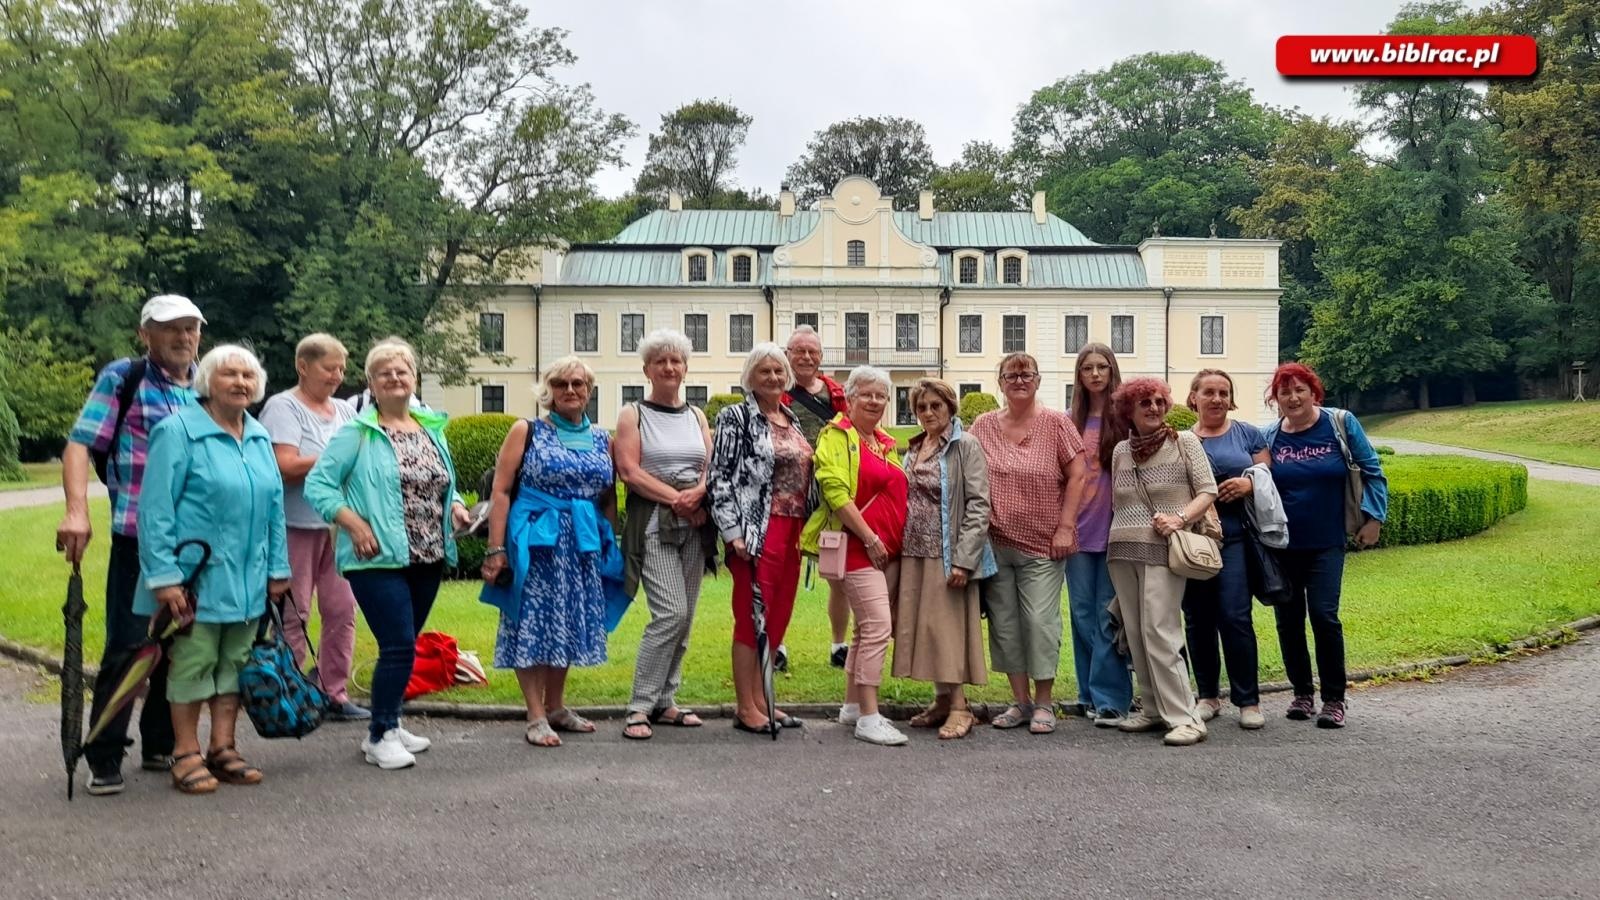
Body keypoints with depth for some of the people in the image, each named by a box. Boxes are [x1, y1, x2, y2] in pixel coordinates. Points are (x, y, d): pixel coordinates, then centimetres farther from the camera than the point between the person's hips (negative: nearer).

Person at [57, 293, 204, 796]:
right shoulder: (122, 378, -3)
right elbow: (80, 444, -10)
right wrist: (76, 511, -24)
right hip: (138, 539, -5)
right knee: (127, 648, -3)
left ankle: (160, 745, 25)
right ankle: (105, 760, 8)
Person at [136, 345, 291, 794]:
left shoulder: (260, 438, 11)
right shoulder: (178, 431, -9)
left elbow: (274, 507, 15)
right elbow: (156, 509, -13)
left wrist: (278, 568, 11)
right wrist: (164, 576, -17)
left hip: (247, 580, 6)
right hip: (196, 578, -6)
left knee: (234, 664, 11)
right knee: (192, 664, 1)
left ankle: (223, 748, 21)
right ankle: (186, 755, 12)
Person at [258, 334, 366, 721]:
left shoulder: (344, 411, 14)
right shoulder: (283, 407, -6)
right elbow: (286, 465, -17)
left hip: (339, 525, 6)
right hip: (297, 525, -6)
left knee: (341, 609, 7)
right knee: (293, 615, 0)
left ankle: (335, 694, 16)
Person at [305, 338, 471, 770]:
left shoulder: (433, 429, 13)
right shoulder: (358, 434, -5)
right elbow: (317, 485, -7)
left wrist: (456, 507, 1)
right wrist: (355, 523, -18)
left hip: (428, 560, 6)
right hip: (379, 560, -6)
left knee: (403, 646, 13)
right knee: (399, 646, -11)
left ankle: (387, 725, 27)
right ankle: (380, 736, 4)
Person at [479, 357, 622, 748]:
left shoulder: (601, 439, 11)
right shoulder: (527, 431, -1)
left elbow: (609, 499, 15)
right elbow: (501, 492, -5)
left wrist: (613, 548, 8)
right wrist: (496, 550, -12)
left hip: (584, 547, 5)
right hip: (535, 543, -4)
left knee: (569, 624, 12)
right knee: (534, 624, -1)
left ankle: (556, 707, 26)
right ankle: (536, 717, 7)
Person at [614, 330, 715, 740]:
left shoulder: (697, 416, 17)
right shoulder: (633, 415, 3)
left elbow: (713, 467, 9)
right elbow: (629, 471, -7)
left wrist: (698, 492, -12)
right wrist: (676, 498, -13)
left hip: (694, 524, 5)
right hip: (653, 524, -5)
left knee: (684, 618, 5)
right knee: (671, 613, -16)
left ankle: (664, 701, 16)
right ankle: (640, 706, -7)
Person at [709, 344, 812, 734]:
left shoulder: (793, 420, 16)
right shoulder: (735, 418, -4)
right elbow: (720, 478, -9)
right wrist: (734, 532, -16)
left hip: (791, 531, 7)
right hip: (756, 532, -7)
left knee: (777, 616, 10)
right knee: (751, 616, -2)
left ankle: (760, 700, 20)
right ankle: (745, 708, 6)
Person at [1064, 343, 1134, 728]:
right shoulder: (1070, 420, 11)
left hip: (1115, 528, -4)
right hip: (1079, 528, 4)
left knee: (1108, 614, -2)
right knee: (1082, 612, 8)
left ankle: (1110, 698, 3)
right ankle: (1089, 693, 18)